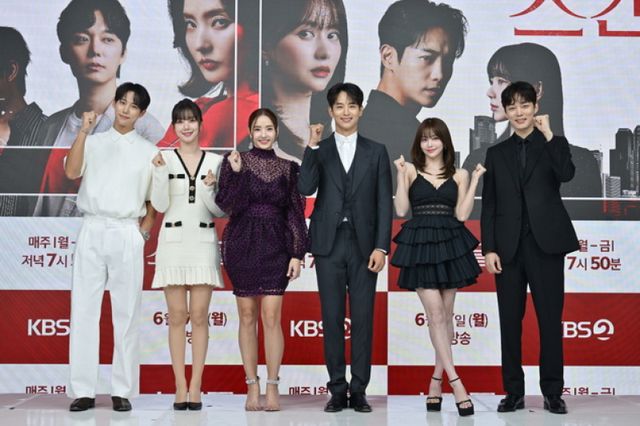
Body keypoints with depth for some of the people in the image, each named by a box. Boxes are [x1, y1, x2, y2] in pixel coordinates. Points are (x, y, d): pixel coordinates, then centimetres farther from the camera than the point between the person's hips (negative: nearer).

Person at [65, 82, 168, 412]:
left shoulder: (148, 151, 10)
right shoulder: (93, 142, 9)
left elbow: (158, 199, 13)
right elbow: (72, 172, -8)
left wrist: (146, 228, 1)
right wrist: (84, 131, -14)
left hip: (127, 234, 0)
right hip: (92, 232, 1)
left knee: (125, 313, 1)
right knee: (84, 310, -1)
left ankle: (122, 391, 6)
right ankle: (83, 391, 3)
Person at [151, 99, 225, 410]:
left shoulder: (215, 161, 7)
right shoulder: (163, 160, 4)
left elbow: (220, 210, 7)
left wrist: (210, 188, -11)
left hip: (203, 242, 1)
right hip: (173, 241, -1)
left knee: (199, 315, 0)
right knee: (177, 316, 1)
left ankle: (196, 386, 5)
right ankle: (180, 386, 7)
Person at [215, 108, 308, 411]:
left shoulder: (288, 168, 7)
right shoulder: (235, 161, 3)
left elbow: (296, 213, 6)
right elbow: (228, 206, -6)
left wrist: (297, 254, -1)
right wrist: (236, 172, -17)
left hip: (275, 247, 0)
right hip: (242, 245, 0)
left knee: (271, 316, -6)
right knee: (247, 316, 5)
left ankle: (272, 387, 2)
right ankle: (252, 386, 12)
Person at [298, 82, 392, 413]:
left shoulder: (376, 151, 8)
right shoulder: (319, 151, 8)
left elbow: (384, 203, 4)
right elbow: (306, 188, -10)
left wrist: (381, 247, -5)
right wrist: (312, 146, -16)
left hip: (364, 245, 0)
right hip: (329, 244, 0)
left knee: (362, 319, 2)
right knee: (332, 319, 4)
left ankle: (359, 390, 10)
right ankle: (337, 390, 12)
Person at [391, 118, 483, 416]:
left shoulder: (459, 175, 9)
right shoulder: (411, 170, 6)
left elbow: (462, 214, 0)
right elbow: (401, 210, -3)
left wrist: (475, 180, -3)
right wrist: (401, 174, -7)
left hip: (450, 245, 2)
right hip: (420, 246, -2)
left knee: (446, 315, 5)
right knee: (436, 313, -11)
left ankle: (436, 381, 16)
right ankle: (456, 383, -11)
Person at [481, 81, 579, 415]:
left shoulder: (555, 144, 9)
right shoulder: (497, 153, 13)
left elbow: (566, 174, -14)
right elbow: (488, 206, 8)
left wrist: (548, 134, -13)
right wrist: (488, 248, -1)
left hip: (545, 244, -2)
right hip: (508, 247, 2)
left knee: (550, 319, 1)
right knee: (510, 321, 4)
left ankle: (553, 392, 9)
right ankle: (513, 391, 12)